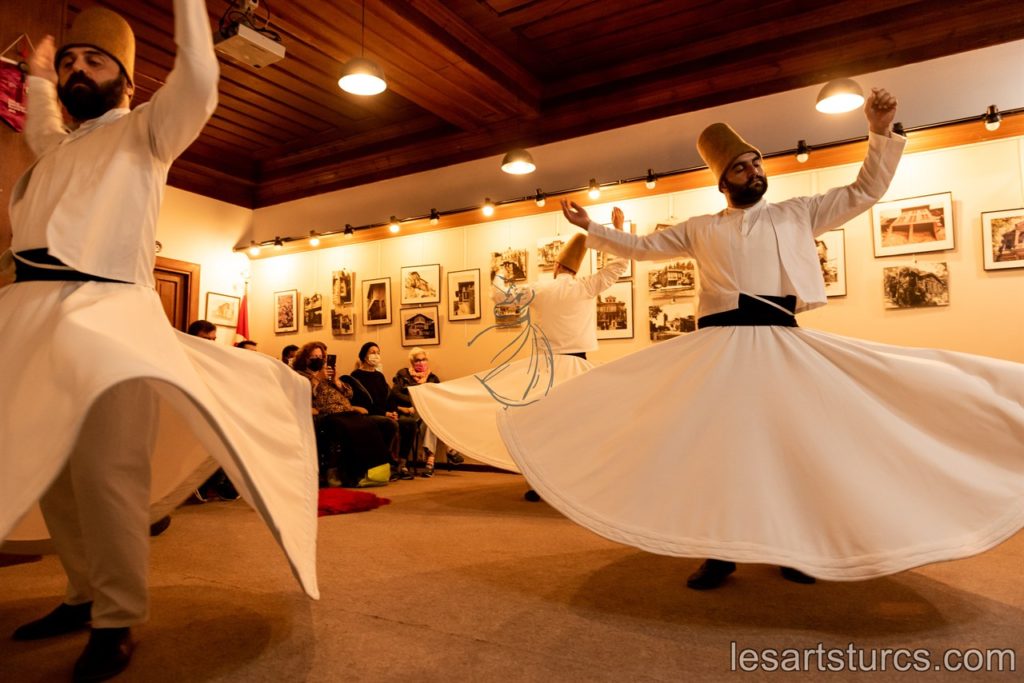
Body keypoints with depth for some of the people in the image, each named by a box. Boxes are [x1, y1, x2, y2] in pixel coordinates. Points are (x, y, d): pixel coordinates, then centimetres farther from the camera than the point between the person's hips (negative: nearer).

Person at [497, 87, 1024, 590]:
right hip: (719, 343, 0)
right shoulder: (700, 229, 15)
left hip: (781, 342, 1)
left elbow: (866, 191, 16)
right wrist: (592, 229, 14)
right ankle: (721, 550, 12)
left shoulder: (798, 213, 16)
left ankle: (794, 545, 18)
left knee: (792, 439, 2)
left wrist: (881, 133, 5)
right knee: (716, 439, -1)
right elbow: (643, 246, 18)